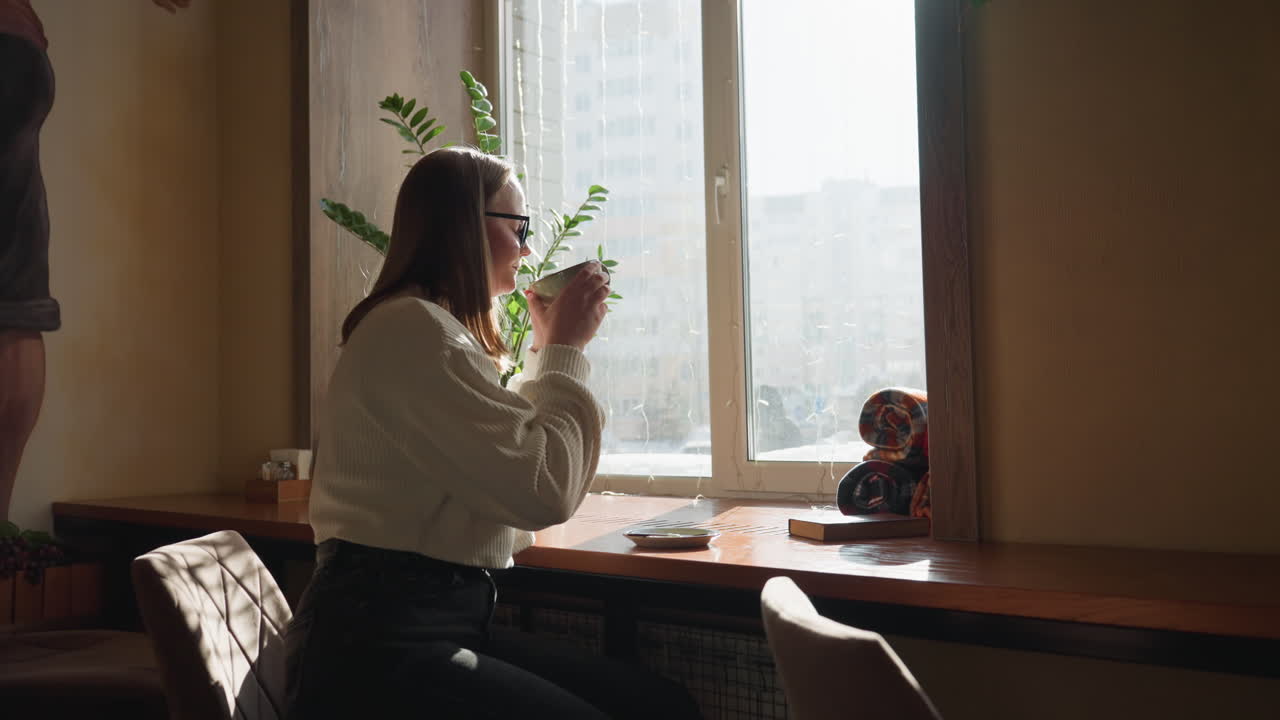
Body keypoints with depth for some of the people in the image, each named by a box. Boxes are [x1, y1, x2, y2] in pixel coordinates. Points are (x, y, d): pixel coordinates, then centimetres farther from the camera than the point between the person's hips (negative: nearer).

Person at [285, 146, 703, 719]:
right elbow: (542, 492, -19)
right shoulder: (412, 328, -14)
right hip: (381, 642, -10)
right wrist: (564, 350, -7)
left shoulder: (438, 328, 18)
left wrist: (545, 350, 19)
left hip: (450, 620, 10)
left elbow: (513, 454, 23)